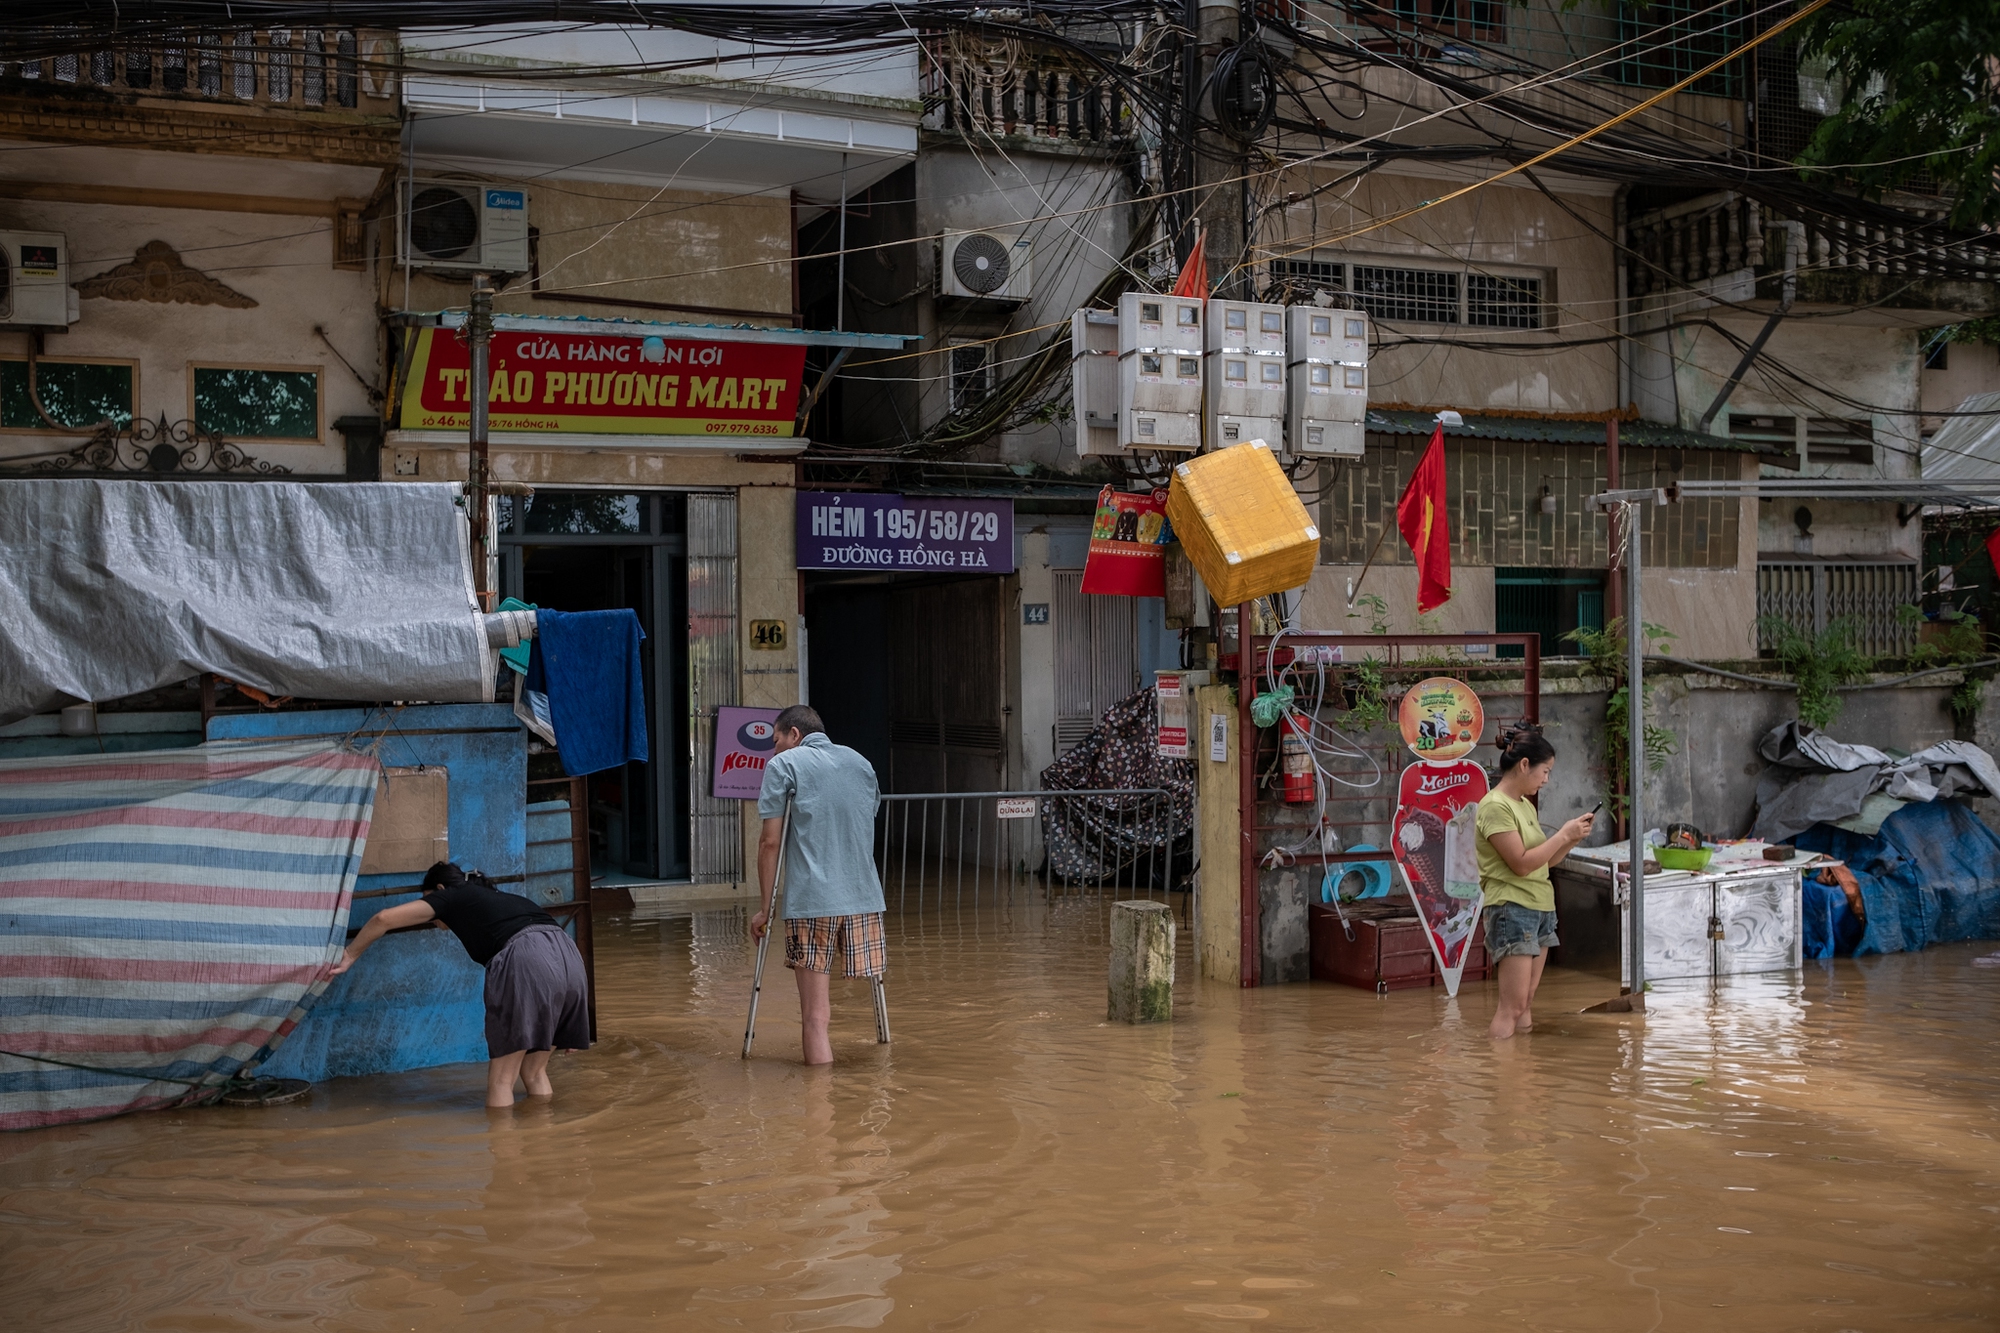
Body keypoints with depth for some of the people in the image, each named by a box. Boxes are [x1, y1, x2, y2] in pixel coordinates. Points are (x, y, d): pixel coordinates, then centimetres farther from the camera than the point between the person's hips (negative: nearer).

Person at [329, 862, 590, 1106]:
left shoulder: (452, 897, 23)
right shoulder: (504, 899, 38)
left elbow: (384, 918, 17)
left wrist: (349, 956, 32)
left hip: (526, 959, -6)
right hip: (567, 956, 6)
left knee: (501, 1079, 5)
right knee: (535, 1072, 20)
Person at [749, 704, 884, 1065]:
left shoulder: (784, 764, 4)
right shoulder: (862, 763, 20)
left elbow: (770, 841, 0)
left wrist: (766, 908, 5)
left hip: (811, 900, -5)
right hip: (865, 899, 5)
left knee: (814, 1017, -3)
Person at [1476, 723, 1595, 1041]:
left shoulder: (1526, 805, 15)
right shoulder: (1495, 806, -13)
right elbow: (1521, 863, -17)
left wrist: (1573, 838, 4)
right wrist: (1563, 834, -11)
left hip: (1541, 908, 9)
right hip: (1512, 910, -9)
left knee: (1527, 1004, 6)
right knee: (1512, 1006, -11)